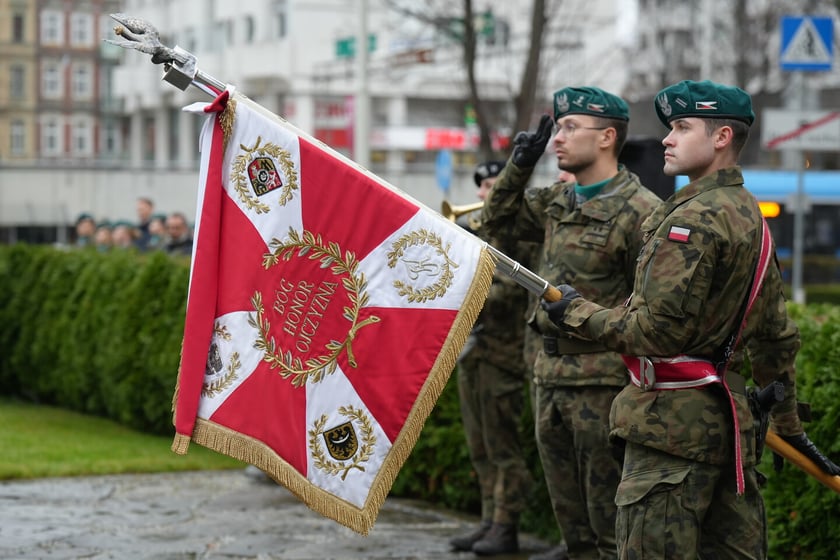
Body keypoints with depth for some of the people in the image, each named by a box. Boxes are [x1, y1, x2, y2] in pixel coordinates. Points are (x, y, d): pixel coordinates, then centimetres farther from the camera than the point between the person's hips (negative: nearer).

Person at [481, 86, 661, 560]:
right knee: (566, 498, 18)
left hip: (604, 379, -8)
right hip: (551, 373, 8)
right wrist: (520, 164, 11)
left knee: (608, 502, 0)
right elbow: (500, 219, 24)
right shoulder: (559, 201, 10)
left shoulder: (640, 211, -14)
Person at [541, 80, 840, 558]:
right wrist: (788, 422, 29)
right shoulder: (752, 218, 14)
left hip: (673, 419, -10)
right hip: (732, 417, 10)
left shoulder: (693, 219, -16)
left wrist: (578, 312, -8)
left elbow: (659, 332, -21)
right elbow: (778, 335, 21)